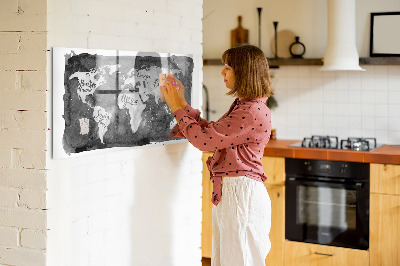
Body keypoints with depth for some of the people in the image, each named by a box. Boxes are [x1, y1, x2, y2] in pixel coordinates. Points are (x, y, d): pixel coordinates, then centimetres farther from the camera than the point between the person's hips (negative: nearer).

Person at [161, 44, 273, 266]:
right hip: (228, 192, 10)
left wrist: (178, 108, -7)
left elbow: (204, 139, -19)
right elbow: (210, 131, 17)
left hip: (241, 193, -10)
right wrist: (182, 104, 15)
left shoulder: (253, 112, -20)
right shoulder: (242, 106, 14)